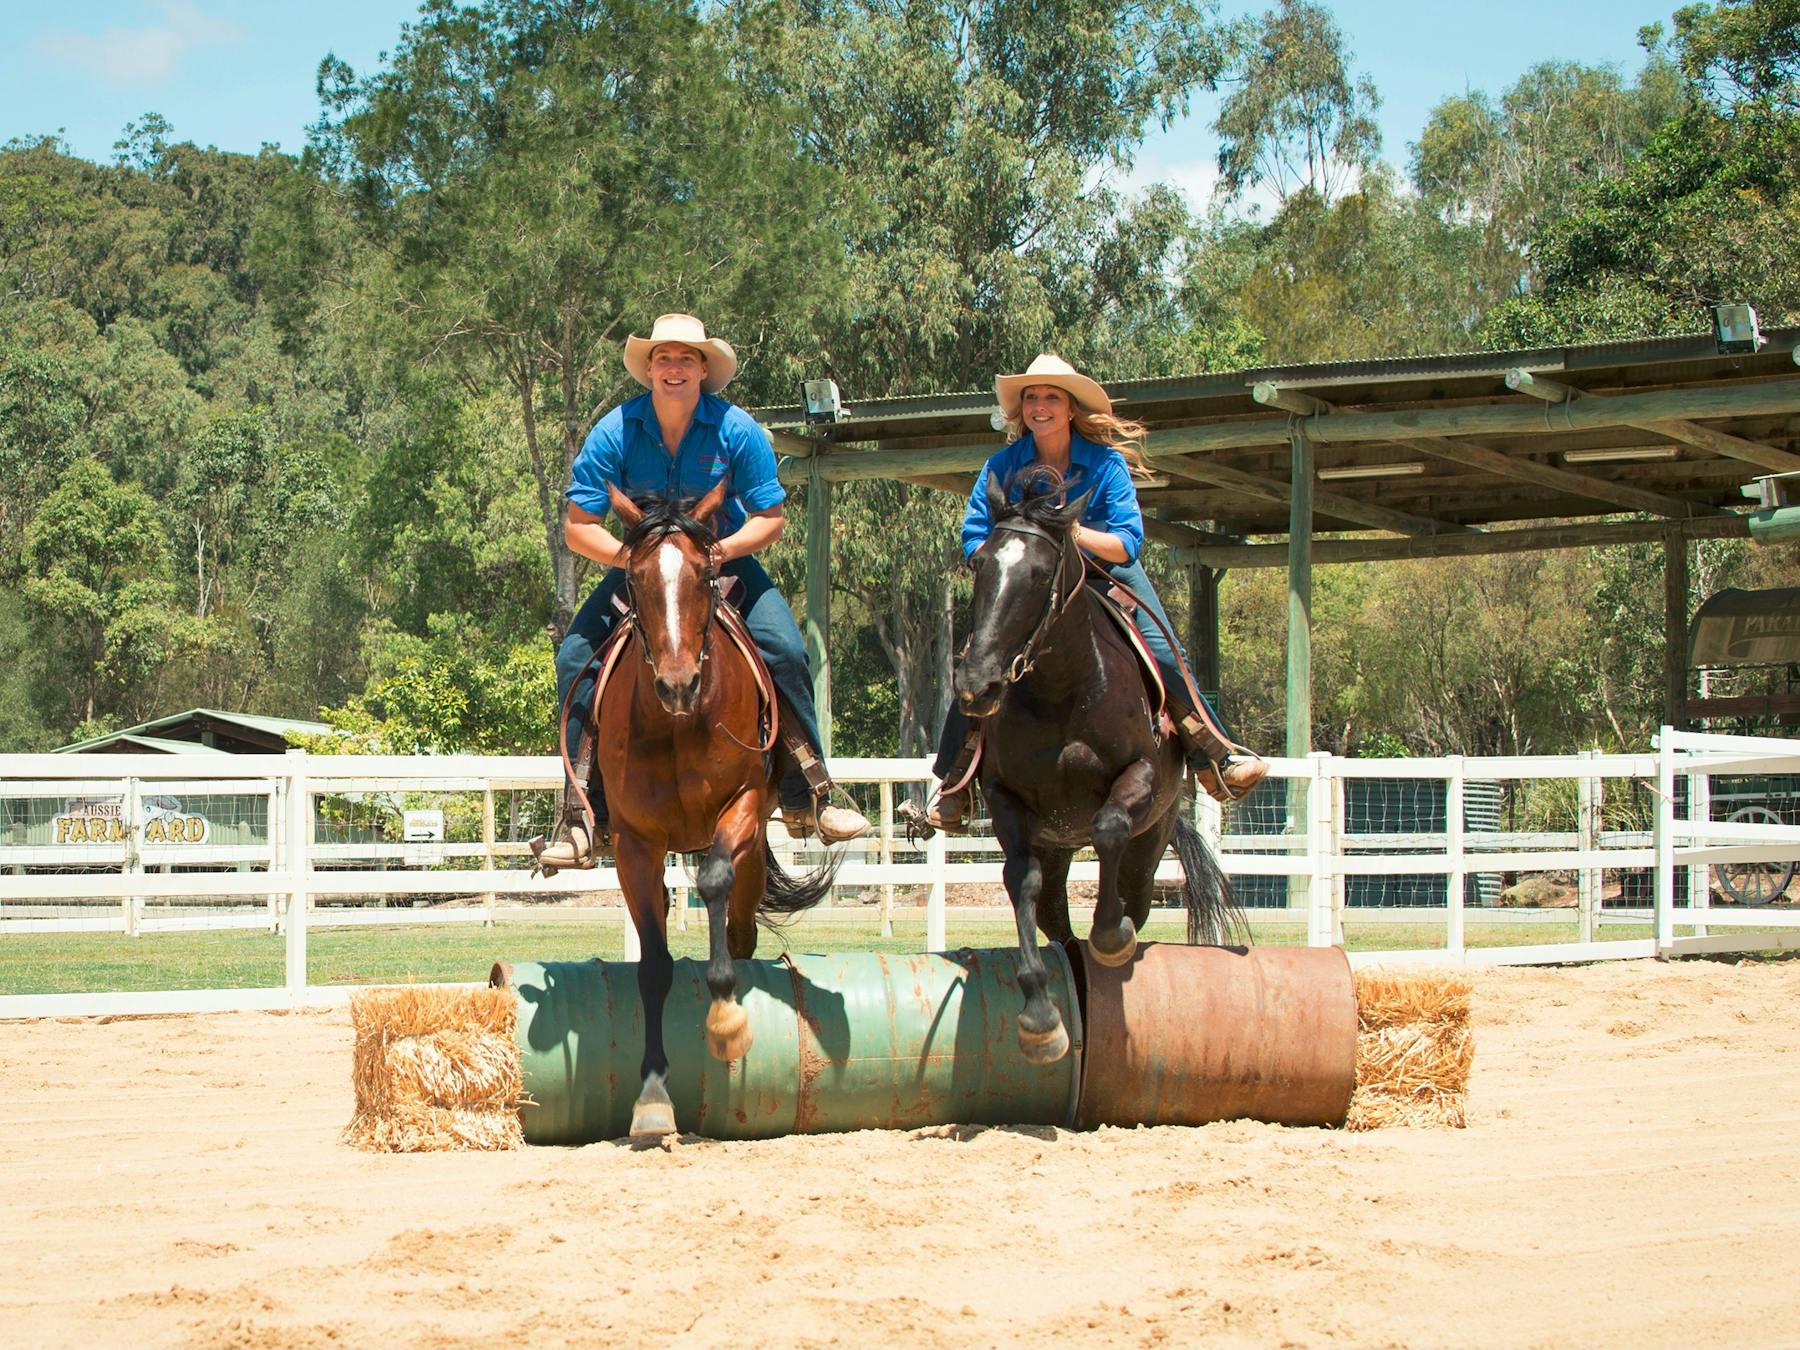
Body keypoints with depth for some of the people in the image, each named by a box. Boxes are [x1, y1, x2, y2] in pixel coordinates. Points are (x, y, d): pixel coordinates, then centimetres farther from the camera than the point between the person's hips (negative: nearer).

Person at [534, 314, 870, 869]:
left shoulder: (736, 429, -13)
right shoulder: (616, 432, -13)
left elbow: (770, 517, -8)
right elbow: (578, 526, -11)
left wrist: (724, 549, -26)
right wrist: (628, 554, -28)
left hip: (725, 562, -1)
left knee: (786, 649, -24)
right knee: (575, 658, -19)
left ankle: (806, 799, -12)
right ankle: (582, 815, -14)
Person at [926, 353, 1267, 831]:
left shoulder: (1107, 464, -11)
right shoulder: (1003, 465, -6)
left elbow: (1127, 544, -18)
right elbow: (973, 538, -5)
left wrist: (1075, 533, -34)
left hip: (1103, 577, -1)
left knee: (1162, 656, -20)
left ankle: (1217, 757, -9)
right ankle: (954, 781, -7)